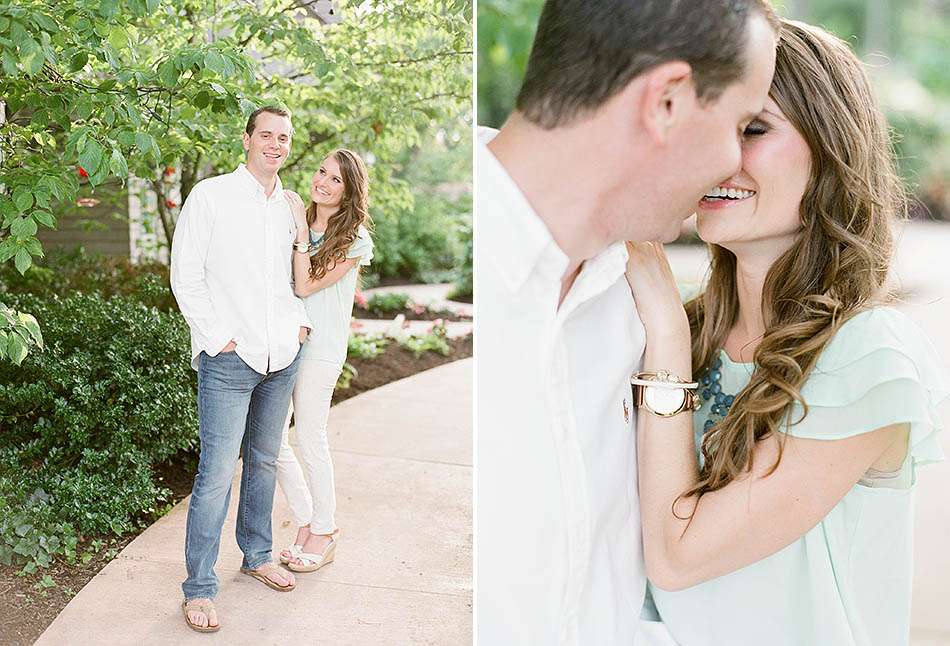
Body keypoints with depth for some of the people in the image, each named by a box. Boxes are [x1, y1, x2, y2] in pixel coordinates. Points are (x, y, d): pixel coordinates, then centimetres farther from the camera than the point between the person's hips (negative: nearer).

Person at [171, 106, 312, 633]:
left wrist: (301, 319, 9)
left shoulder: (289, 207, 12)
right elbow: (186, 276, -6)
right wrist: (217, 336, -12)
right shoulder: (210, 196, -5)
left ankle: (257, 555, 32)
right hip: (229, 359, -6)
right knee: (217, 472, -7)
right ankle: (199, 588, 3)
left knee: (264, 460, 16)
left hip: (282, 356, 6)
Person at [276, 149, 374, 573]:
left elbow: (305, 285, -13)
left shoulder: (354, 239, -6)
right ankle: (306, 521, 25)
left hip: (320, 346, -5)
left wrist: (302, 231, -13)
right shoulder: (295, 222, 10)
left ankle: (323, 535, 19)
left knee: (310, 441, 1)